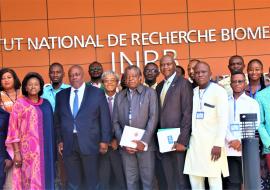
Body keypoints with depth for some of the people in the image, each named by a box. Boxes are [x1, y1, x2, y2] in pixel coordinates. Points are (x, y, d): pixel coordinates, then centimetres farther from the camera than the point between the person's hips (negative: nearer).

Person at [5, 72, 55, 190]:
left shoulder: (46, 104, 10)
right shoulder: (20, 104, -2)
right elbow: (14, 130, -5)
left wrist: (52, 150, 9)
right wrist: (16, 152, -12)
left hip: (45, 150, 4)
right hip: (28, 150, -4)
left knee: (44, 179, 7)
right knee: (29, 180, -3)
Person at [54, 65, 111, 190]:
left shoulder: (97, 93, 2)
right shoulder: (61, 95, 10)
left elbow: (105, 118, 0)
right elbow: (57, 120, 12)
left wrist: (104, 140, -5)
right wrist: (59, 140, 6)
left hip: (89, 142, -2)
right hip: (68, 144, 3)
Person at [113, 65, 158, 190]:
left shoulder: (150, 93, 4)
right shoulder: (119, 96, 13)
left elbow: (153, 118, -5)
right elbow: (115, 122, 9)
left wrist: (144, 142, -13)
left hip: (145, 144, -3)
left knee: (148, 179, 2)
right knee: (130, 180, 8)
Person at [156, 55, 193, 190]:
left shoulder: (183, 83, -6)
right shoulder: (159, 86, 15)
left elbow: (187, 114, -12)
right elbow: (159, 113, 14)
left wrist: (183, 140, -17)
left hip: (177, 138, -6)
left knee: (181, 178, 2)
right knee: (169, 179, 12)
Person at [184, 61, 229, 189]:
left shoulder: (219, 91, -5)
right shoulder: (192, 92, 10)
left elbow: (223, 119, -10)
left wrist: (218, 144, -15)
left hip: (212, 142, -5)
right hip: (194, 142, 5)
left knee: (214, 180, 1)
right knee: (194, 178, 6)